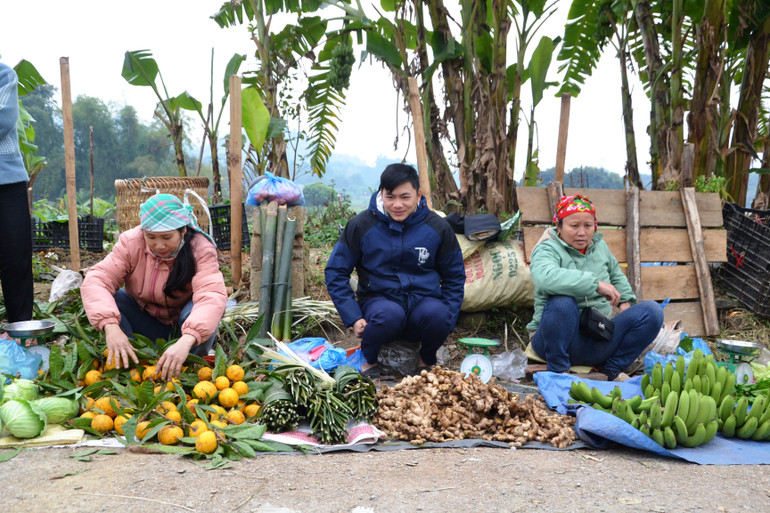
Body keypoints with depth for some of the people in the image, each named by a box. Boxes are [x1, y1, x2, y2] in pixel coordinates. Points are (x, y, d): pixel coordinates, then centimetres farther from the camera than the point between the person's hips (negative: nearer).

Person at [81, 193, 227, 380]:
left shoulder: (201, 250, -25)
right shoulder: (131, 242, -19)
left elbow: (212, 296, -42)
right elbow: (96, 280, -29)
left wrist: (186, 341, -59)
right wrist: (111, 326, -48)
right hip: (145, 319, 2)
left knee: (197, 309, -36)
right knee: (107, 299, -24)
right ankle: (128, 364, -13)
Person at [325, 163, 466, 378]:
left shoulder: (438, 228, 0)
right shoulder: (362, 225, -3)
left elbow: (454, 277, 11)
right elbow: (335, 272, 3)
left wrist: (446, 320, -3)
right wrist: (353, 317, -8)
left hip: (423, 299, 1)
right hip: (379, 299, -1)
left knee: (437, 313, -33)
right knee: (390, 314, -36)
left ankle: (426, 360, 2)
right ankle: (369, 359, -2)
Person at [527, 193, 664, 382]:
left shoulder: (600, 246, 12)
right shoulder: (548, 249, -8)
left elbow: (616, 274, 34)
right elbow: (544, 277, -34)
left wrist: (624, 300, 17)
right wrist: (595, 284, -33)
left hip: (598, 343, 5)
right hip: (561, 340, -5)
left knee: (652, 311, -12)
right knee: (562, 301, -37)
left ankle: (612, 369, 2)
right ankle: (557, 370, -16)